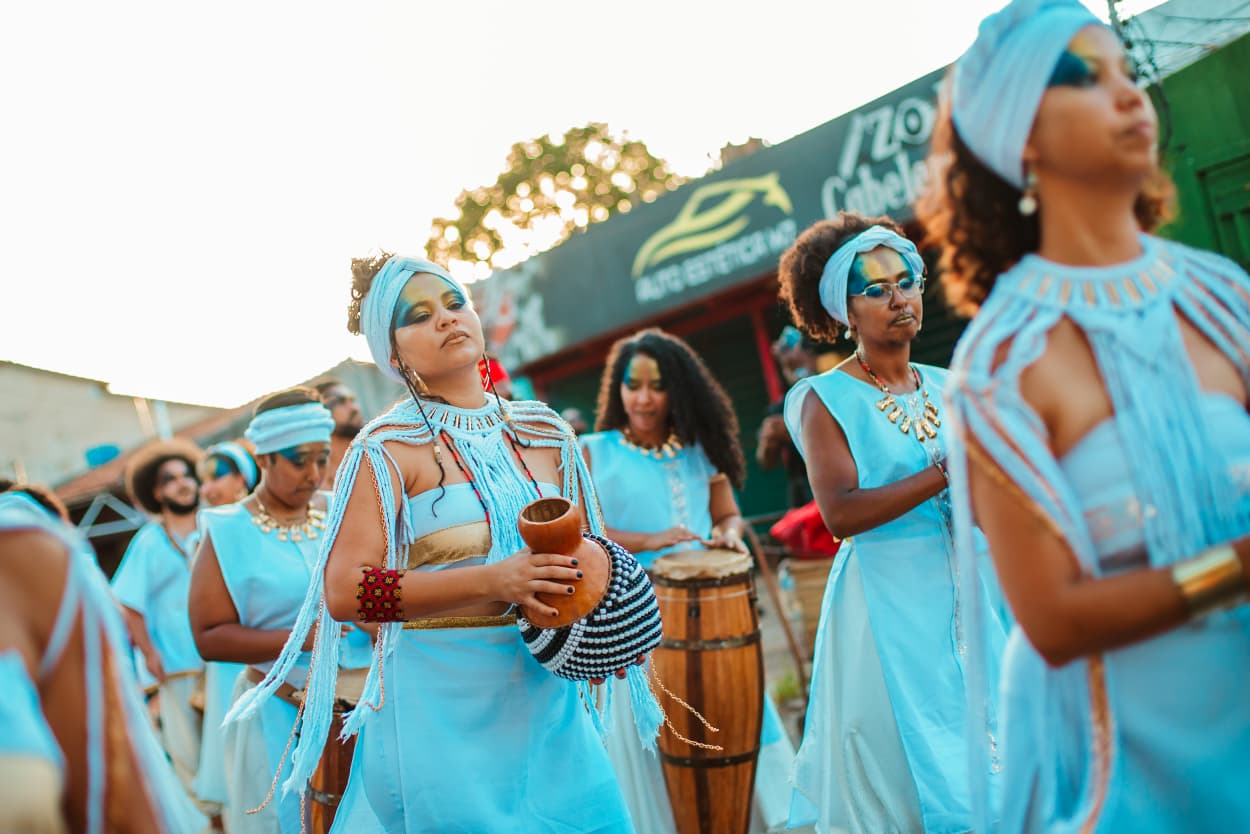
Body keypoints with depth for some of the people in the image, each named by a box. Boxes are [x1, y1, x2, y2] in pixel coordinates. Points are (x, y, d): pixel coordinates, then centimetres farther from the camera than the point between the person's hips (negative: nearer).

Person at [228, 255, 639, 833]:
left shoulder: (544, 432, 10)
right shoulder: (389, 449, -6)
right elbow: (344, 592, -15)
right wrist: (493, 581, -23)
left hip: (546, 697, 5)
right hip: (440, 711, -5)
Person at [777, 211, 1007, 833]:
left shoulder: (947, 388, 11)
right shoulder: (827, 400, -5)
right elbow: (840, 513, -17)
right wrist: (944, 474, -21)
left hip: (961, 595, 5)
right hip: (885, 604, -5)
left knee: (985, 767, 7)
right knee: (904, 778, 1)